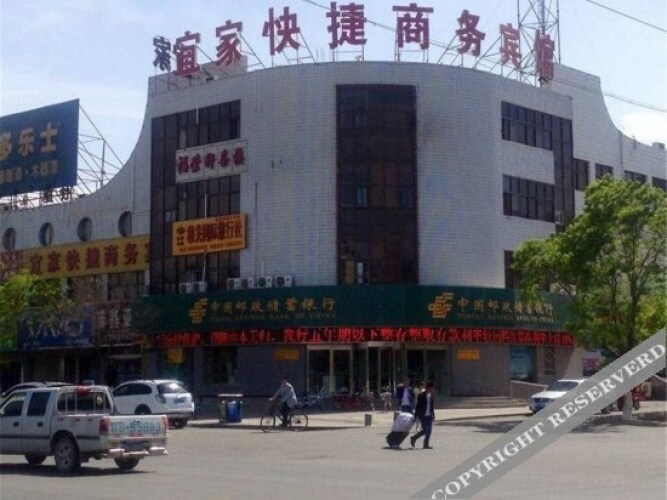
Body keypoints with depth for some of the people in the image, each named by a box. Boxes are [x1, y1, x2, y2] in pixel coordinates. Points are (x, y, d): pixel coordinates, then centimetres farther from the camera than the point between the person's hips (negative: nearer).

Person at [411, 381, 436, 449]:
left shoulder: (432, 396, 7)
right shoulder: (421, 395, -9)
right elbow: (418, 406, -8)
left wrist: (433, 415, 14)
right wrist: (416, 416, -10)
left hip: (429, 416, 6)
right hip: (423, 415, -6)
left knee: (429, 430, 0)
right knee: (425, 430, -8)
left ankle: (426, 444, 7)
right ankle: (414, 438, 14)